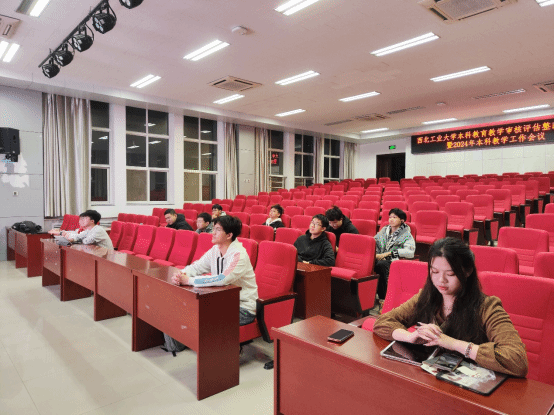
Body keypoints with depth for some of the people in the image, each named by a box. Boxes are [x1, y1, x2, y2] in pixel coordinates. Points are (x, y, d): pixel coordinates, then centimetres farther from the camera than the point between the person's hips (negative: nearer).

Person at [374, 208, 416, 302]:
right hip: (381, 258, 4)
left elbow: (410, 252, -11)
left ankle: (383, 296, -23)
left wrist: (388, 253, -17)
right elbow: (374, 242, 16)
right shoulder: (384, 230, 23)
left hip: (395, 261, -4)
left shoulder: (406, 234, 5)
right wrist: (375, 254, -7)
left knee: (381, 264, -37)